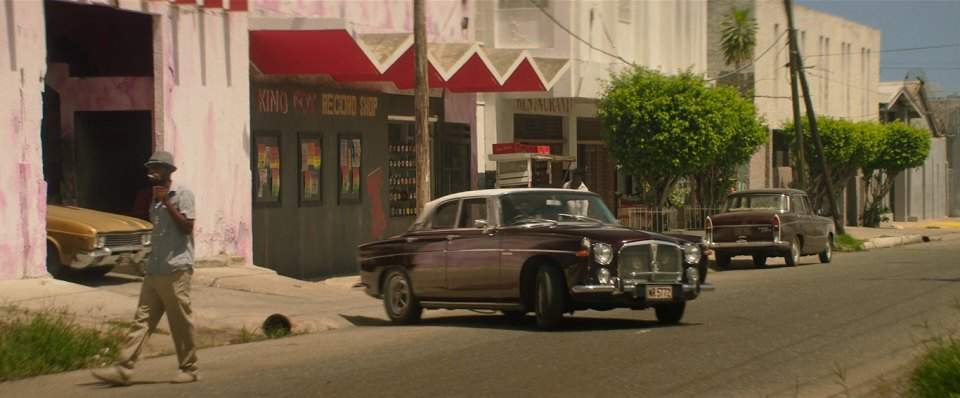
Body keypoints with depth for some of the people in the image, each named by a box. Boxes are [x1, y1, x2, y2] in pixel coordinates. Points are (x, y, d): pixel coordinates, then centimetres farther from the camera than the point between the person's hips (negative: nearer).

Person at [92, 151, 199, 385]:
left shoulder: (182, 194, -4)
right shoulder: (155, 200, 19)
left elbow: (187, 227, -13)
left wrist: (167, 203, -15)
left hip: (176, 269, -7)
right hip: (154, 270, 7)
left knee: (181, 321, 0)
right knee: (142, 319, 1)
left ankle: (189, 369, 11)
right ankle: (124, 369, -5)